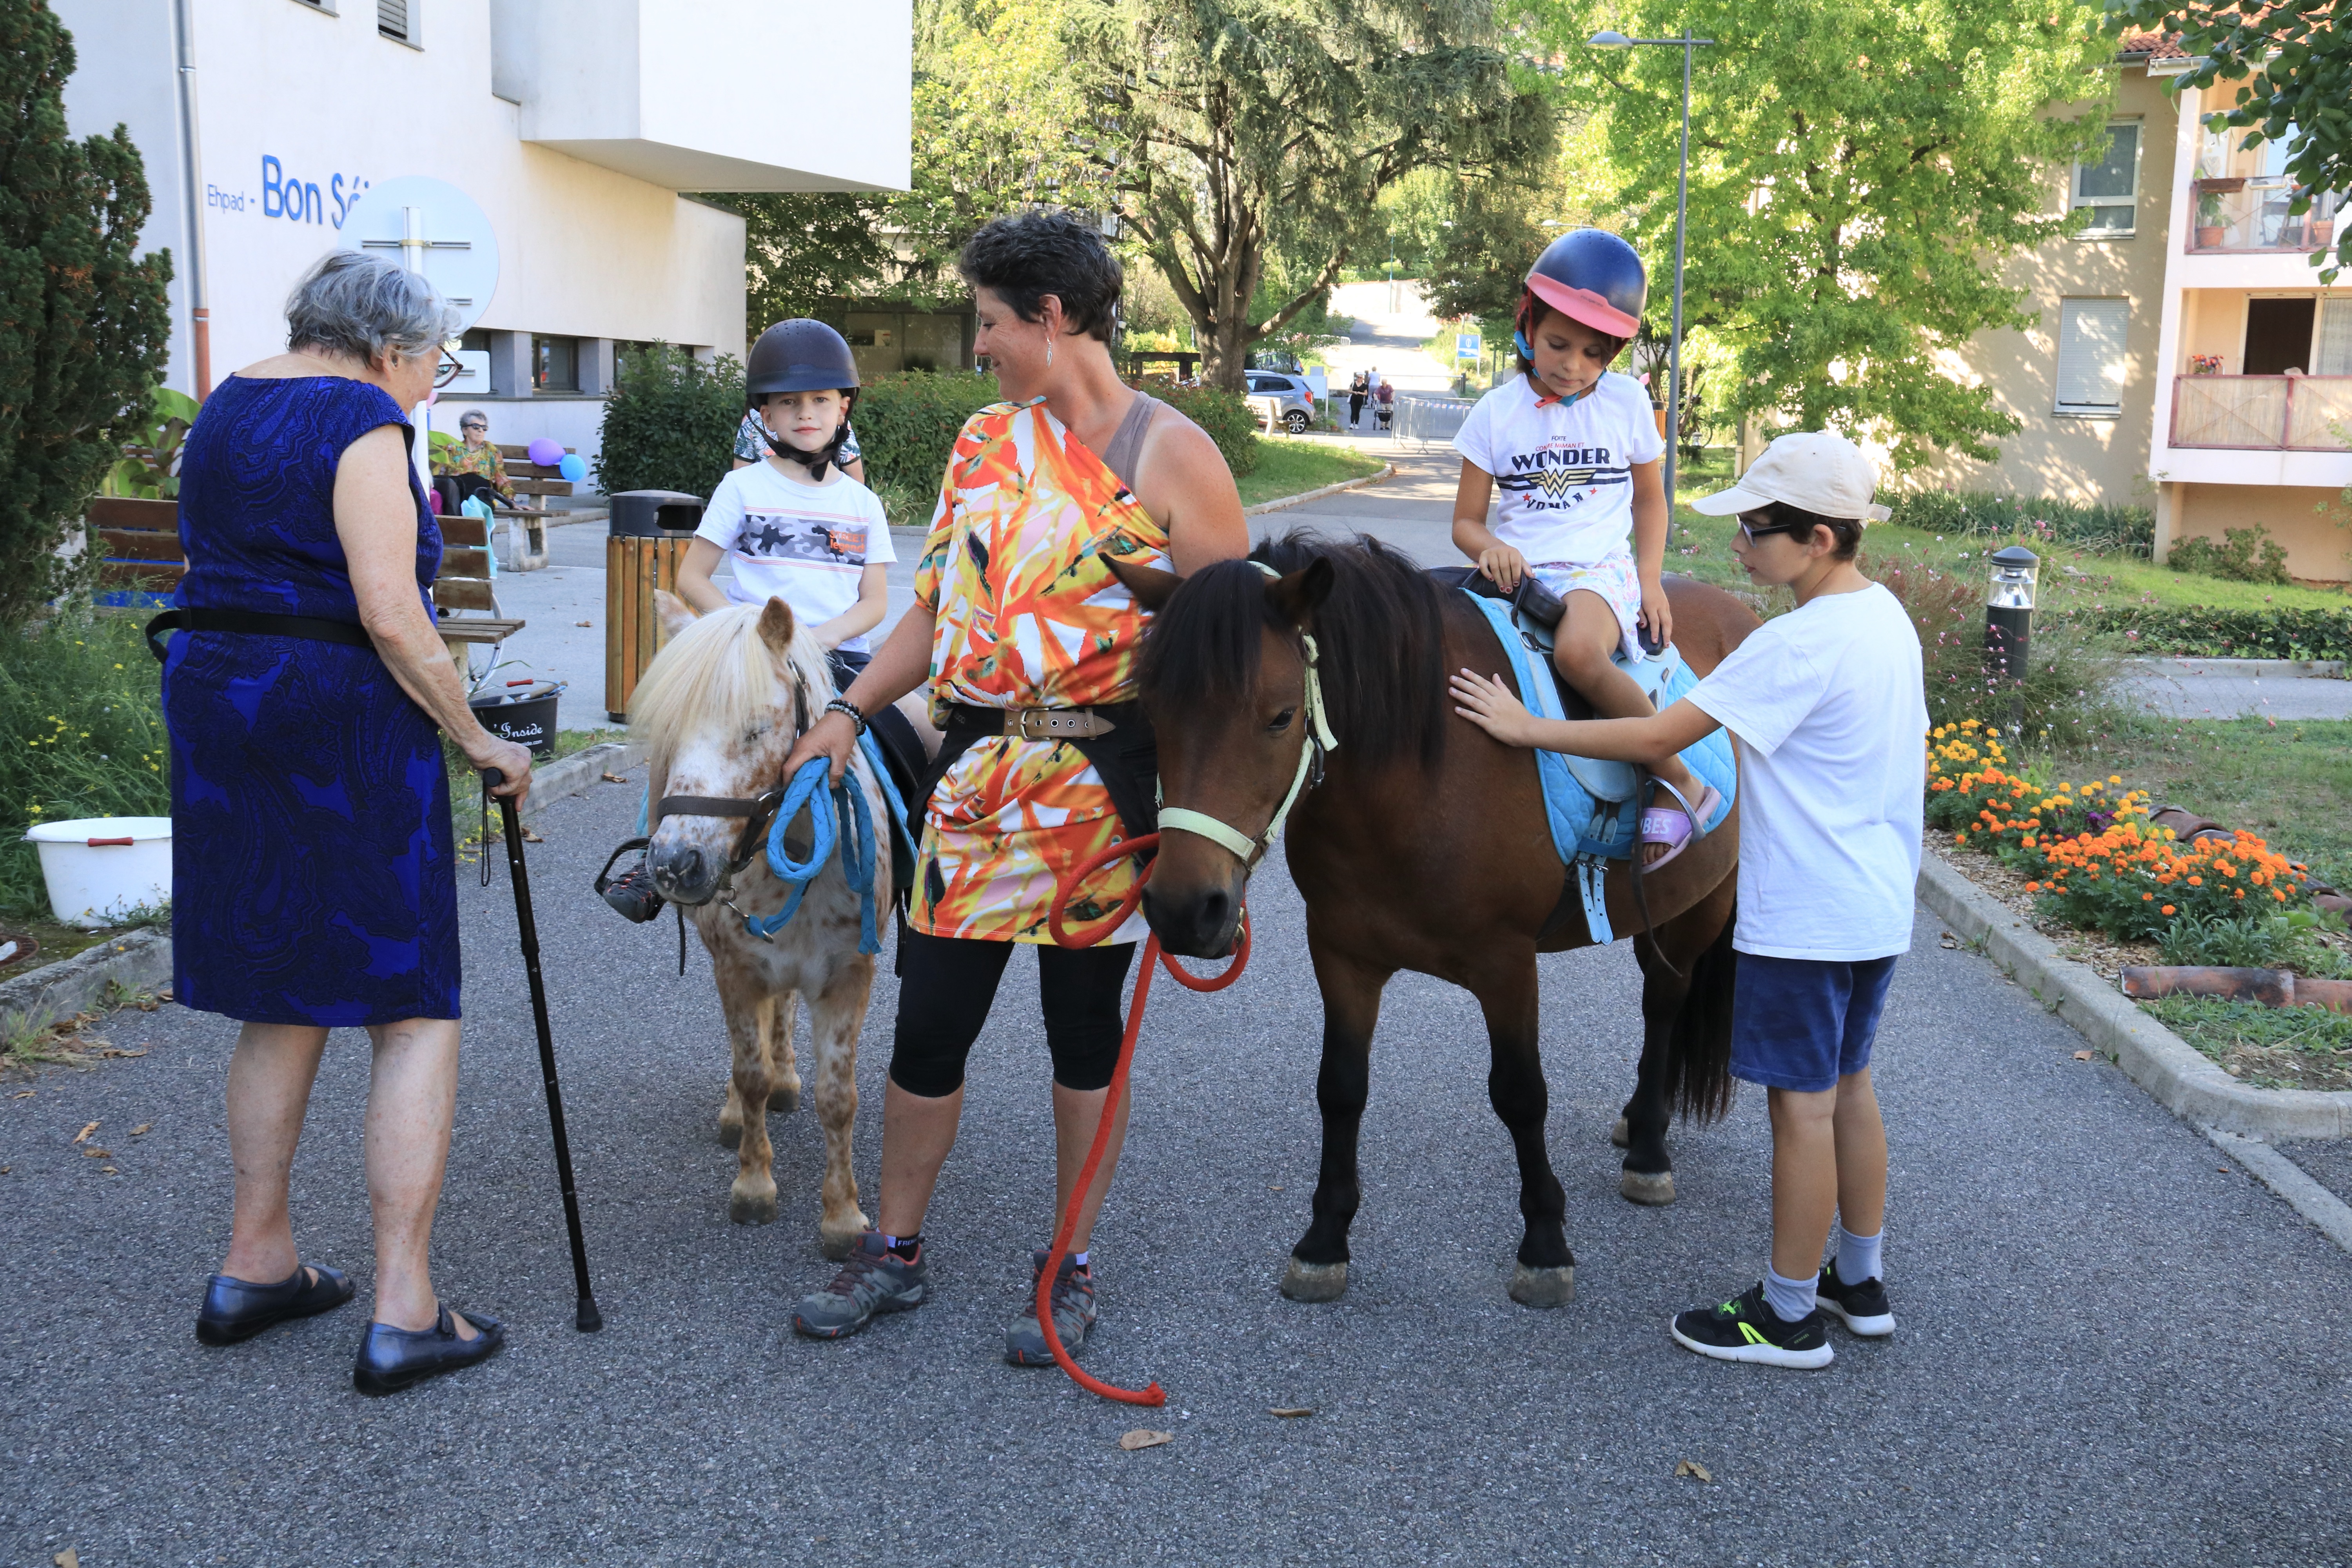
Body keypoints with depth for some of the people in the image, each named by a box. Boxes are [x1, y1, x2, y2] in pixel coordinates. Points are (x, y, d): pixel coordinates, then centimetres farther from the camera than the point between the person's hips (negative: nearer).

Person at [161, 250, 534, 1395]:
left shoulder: (226, 408, 15)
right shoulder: (363, 422, -11)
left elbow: (225, 569, 16)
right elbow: (391, 618, -19)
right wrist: (476, 739, -11)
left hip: (214, 701, 9)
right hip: (343, 714, -8)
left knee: (282, 1000, 19)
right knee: (415, 1012, -2)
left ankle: (255, 1265, 26)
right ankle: (404, 1315, -3)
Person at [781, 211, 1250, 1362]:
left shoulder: (1169, 453, -6)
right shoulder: (986, 440, 12)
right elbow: (937, 606, 16)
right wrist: (850, 712, 6)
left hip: (1104, 783, -5)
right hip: (977, 773, 5)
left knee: (1085, 1027, 7)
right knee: (927, 1018, 7)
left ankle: (1067, 1269, 23)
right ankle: (895, 1252, 25)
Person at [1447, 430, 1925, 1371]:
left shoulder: (1798, 643, -22)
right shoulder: (1887, 618, 7)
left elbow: (1658, 738, -23)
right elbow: (1920, 765, 17)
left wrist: (1527, 728, -17)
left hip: (1805, 920, -10)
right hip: (1877, 904, 10)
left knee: (1801, 1103, 1)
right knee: (1847, 1085, 19)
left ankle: (1789, 1315, 13)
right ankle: (1860, 1283, 32)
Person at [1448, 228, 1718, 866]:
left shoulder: (1627, 403, 5)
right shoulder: (1497, 411, 4)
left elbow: (1649, 498, 18)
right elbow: (1465, 521, 7)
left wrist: (1650, 578, 2)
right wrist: (1491, 548, -17)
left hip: (1599, 569, -2)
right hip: (1518, 573, 2)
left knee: (1579, 652, -37)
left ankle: (1680, 783, -21)